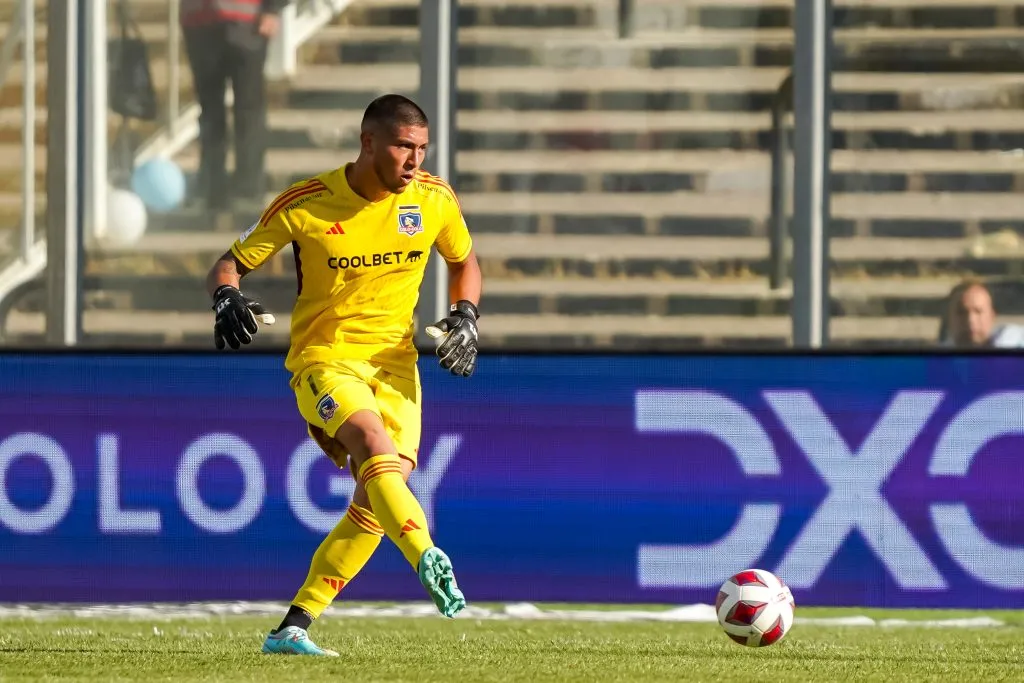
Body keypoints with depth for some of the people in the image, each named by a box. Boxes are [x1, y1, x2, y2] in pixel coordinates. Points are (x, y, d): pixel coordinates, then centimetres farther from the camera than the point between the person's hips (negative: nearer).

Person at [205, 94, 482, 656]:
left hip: (395, 362, 4)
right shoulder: (304, 205, -11)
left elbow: (463, 261, 18)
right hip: (324, 357, -4)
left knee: (375, 503, -8)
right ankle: (429, 561, -52)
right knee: (377, 446, -33)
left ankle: (293, 628, 1)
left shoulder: (434, 200, -1)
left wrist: (465, 316, 0)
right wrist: (227, 298, -24)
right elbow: (231, 263, -2)